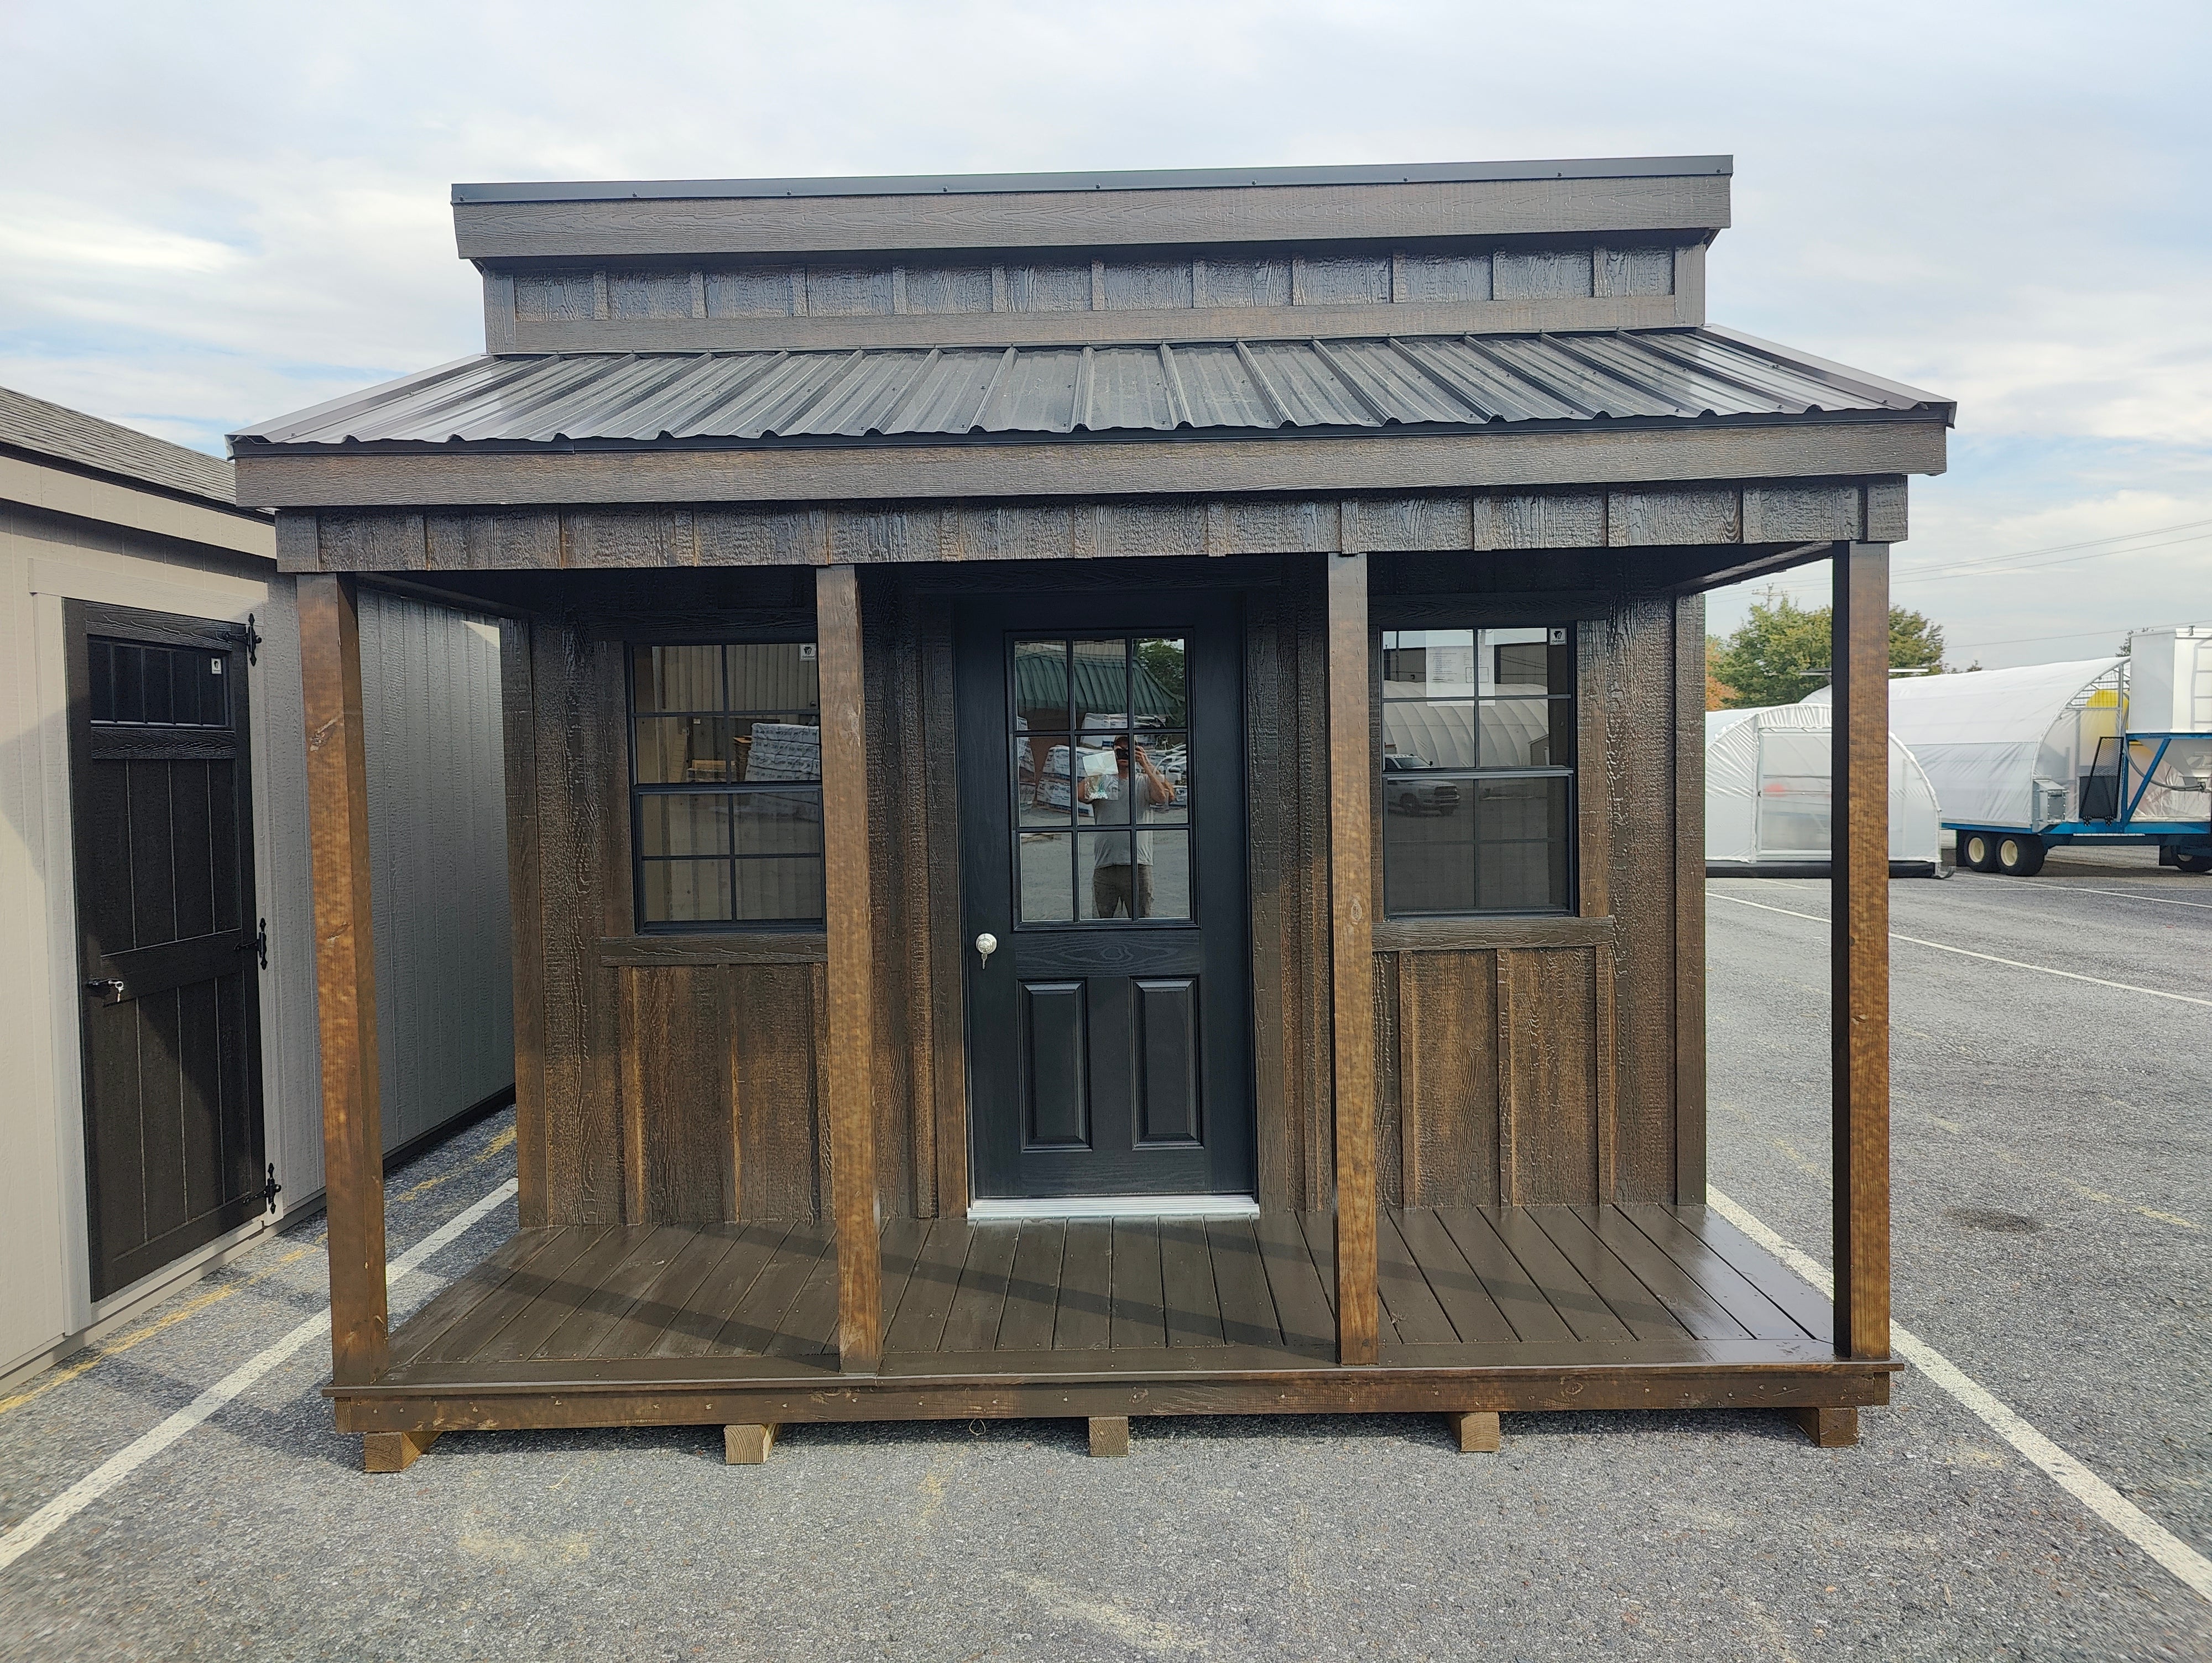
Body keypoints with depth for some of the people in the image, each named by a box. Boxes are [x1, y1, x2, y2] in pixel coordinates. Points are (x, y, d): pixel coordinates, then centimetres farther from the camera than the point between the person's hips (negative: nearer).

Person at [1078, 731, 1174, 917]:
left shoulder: (1144, 782, 11)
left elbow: (1162, 797, -9)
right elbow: (1080, 796, -7)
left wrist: (1147, 766, -4)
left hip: (1138, 865, 0)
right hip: (1104, 865, 1)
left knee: (1141, 919, 3)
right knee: (1101, 920, 3)